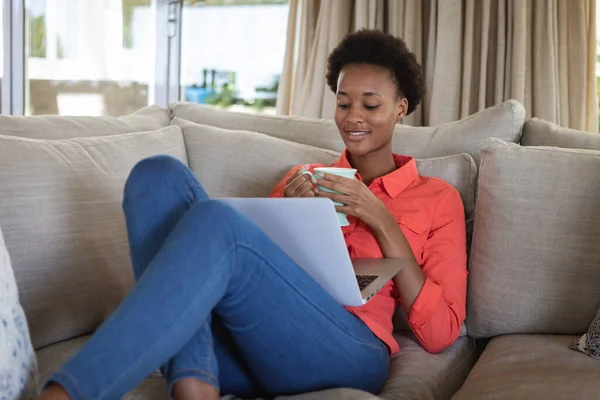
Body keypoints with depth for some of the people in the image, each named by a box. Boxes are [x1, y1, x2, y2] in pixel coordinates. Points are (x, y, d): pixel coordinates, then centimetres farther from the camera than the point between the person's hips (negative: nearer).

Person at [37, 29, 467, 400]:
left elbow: (439, 334, 7)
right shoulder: (305, 178, 27)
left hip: (345, 351, -4)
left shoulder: (438, 198, 17)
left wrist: (383, 222, -1)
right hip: (242, 346, 5)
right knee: (160, 175, -15)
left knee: (216, 221, -31)